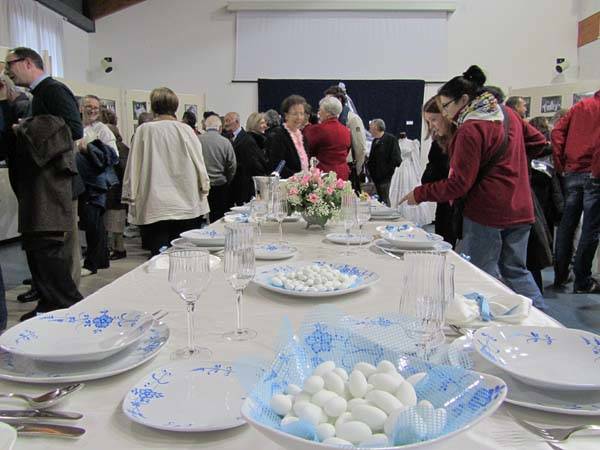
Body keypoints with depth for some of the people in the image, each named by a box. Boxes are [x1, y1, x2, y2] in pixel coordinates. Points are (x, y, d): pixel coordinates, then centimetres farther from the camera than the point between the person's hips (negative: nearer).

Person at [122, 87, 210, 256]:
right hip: (187, 205, 1)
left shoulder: (144, 130, -3)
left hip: (154, 208, -1)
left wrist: (130, 196, 9)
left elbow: (134, 166, 1)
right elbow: (199, 162, 4)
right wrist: (204, 186, 17)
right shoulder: (186, 130, -1)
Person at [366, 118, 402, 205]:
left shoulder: (391, 139, -7)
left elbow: (395, 159, -13)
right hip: (376, 177, 8)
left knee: (384, 200, -7)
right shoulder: (375, 141, 16)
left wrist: (387, 172, -17)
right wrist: (369, 168, 8)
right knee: (380, 199, 11)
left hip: (385, 178, -8)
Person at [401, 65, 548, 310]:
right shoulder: (508, 114, 9)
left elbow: (459, 184, -19)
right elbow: (538, 141, 20)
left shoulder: (470, 129, -16)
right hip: (520, 209, 8)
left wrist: (419, 194, -12)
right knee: (516, 271, 17)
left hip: (487, 212, -8)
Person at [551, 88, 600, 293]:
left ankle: (560, 275, 16)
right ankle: (582, 281, 5)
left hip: (571, 173, 4)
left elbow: (557, 131, 3)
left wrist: (560, 165, 4)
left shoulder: (581, 105, 12)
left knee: (566, 225, 10)